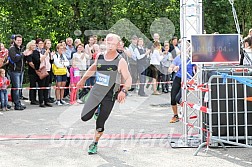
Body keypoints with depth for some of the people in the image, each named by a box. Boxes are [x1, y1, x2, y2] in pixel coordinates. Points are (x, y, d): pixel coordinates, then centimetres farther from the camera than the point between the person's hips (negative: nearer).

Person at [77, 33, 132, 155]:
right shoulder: (99, 57, 1)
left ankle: (94, 144, 20)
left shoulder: (120, 61, -12)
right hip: (96, 92, 4)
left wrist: (123, 91, -28)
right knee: (84, 117, -1)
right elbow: (93, 68, 23)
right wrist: (83, 79, 29)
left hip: (109, 96, -4)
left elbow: (128, 79, -11)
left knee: (100, 124, -2)